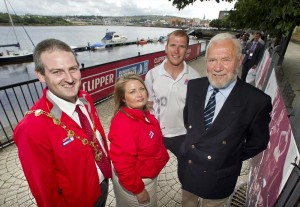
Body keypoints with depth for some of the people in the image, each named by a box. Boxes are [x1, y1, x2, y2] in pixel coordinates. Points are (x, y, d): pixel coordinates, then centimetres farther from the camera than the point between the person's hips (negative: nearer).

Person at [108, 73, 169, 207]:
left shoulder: (143, 114, -7)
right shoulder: (123, 125, -34)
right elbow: (124, 165, -28)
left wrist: (163, 158, 10)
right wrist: (138, 189, -18)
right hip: (135, 181, -7)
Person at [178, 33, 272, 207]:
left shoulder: (257, 101, -23)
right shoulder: (194, 86, -12)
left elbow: (258, 143, -7)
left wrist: (229, 159, 0)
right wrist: (194, 139, 4)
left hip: (217, 180, -3)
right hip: (186, 169, 4)